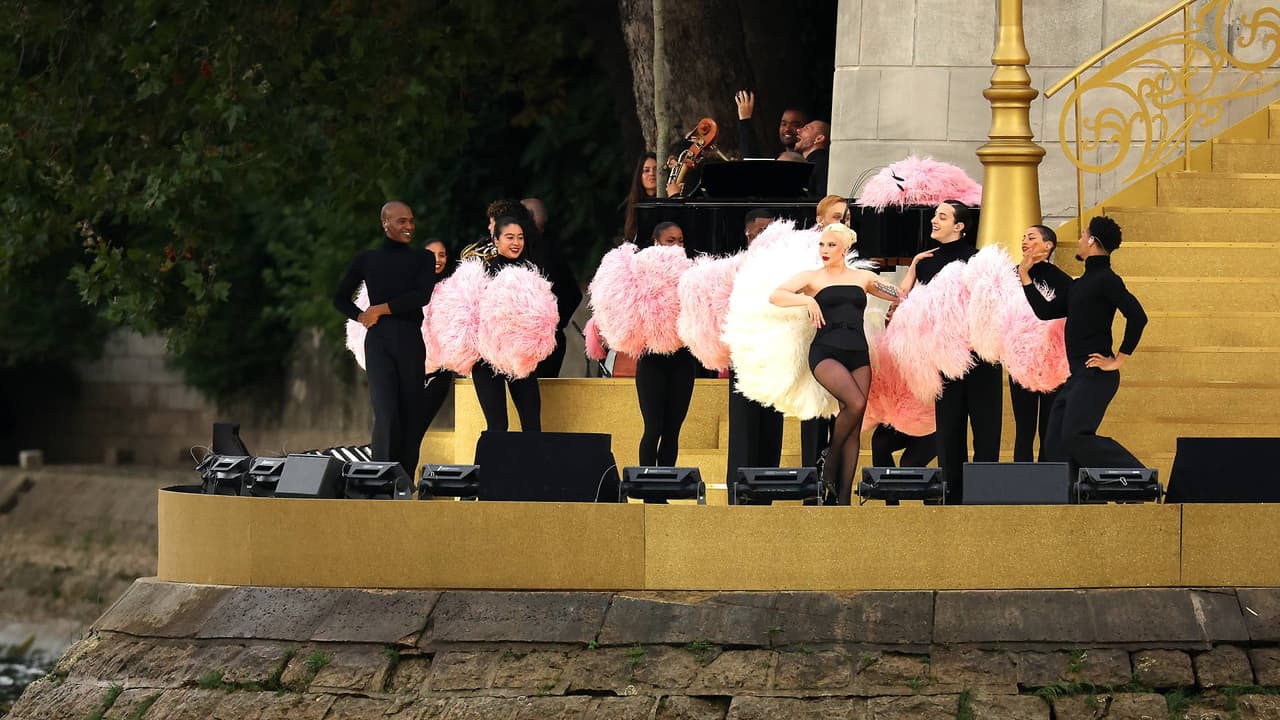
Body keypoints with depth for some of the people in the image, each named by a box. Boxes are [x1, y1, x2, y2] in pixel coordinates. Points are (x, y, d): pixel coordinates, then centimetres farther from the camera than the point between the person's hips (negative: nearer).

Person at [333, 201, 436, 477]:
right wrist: (361, 316, 3)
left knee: (413, 415, 1)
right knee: (386, 413, -16)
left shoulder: (423, 258, 13)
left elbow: (422, 296, -3)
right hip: (379, 340, -1)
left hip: (411, 340, 1)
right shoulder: (366, 260, 15)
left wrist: (382, 309, -6)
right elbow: (340, 298, 21)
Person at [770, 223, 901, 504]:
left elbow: (903, 296, 16)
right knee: (856, 403, -28)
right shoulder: (812, 277, 8)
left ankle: (844, 497, -1)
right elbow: (775, 296, -4)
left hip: (858, 355, 4)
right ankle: (830, 458, -4)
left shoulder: (864, 278, 16)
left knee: (854, 428, -3)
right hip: (826, 352, -4)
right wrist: (808, 300, -15)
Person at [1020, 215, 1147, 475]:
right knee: (1057, 443, 3)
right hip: (1078, 376, 10)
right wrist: (1024, 275, 25)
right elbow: (1046, 311, 24)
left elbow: (1137, 317, -19)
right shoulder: (1080, 283, 19)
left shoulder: (1105, 279, -9)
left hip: (1096, 374, -10)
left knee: (1075, 436, -21)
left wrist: (1118, 361, -16)